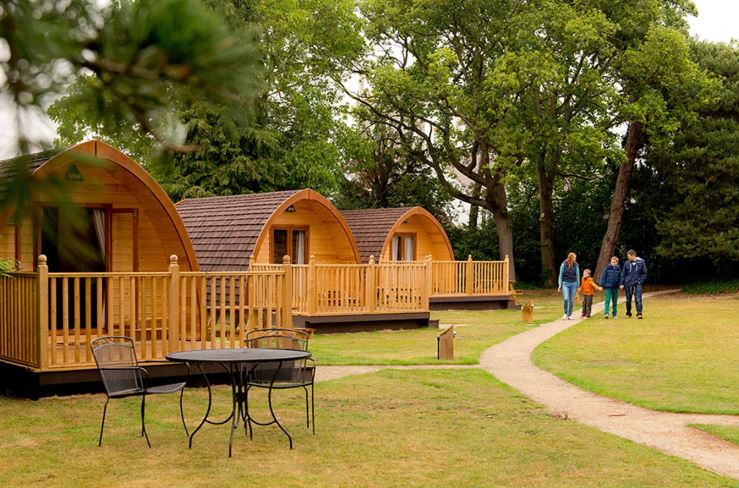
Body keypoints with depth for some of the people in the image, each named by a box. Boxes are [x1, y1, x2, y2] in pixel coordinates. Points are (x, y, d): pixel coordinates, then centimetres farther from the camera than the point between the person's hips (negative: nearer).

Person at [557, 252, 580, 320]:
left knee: (572, 300, 3)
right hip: (565, 283, -2)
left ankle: (570, 315, 15)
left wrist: (578, 286, 8)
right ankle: (565, 313, 2)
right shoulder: (564, 264, -4)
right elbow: (560, 275, 2)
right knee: (566, 299, -16)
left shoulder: (576, 265, 1)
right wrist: (560, 285, 1)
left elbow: (577, 276, 8)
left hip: (573, 284, 2)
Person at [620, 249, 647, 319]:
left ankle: (639, 313, -10)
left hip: (637, 283, -2)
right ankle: (628, 313, 24)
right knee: (628, 300, 8)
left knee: (638, 299, -12)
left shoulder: (641, 262, -1)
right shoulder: (627, 263, 4)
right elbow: (623, 274, 8)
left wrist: (641, 281, -4)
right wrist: (622, 283, 4)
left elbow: (644, 272, 4)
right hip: (628, 284, 2)